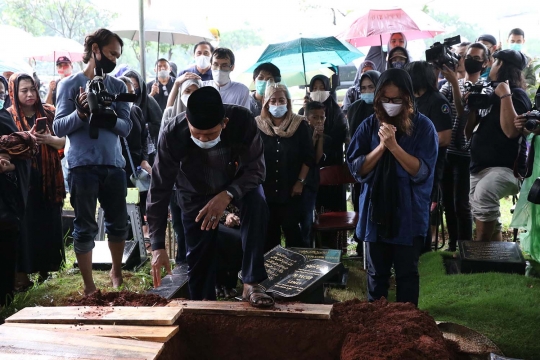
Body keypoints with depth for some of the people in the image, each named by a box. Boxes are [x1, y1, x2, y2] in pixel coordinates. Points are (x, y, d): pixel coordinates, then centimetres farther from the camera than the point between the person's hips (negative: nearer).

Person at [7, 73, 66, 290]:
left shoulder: (48, 113, 7)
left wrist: (47, 138, -16)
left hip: (48, 178, 2)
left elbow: (62, 142, 4)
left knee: (49, 225, 4)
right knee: (25, 226, -5)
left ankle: (46, 269, 14)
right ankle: (22, 273, 1)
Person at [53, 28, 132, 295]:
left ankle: (116, 272, 35)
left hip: (114, 164, 4)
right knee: (85, 227, 1)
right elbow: (58, 127, -5)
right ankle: (89, 286, 10)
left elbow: (126, 127, 1)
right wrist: (80, 113, -22)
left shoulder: (118, 86, 10)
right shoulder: (70, 85, 1)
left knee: (118, 223, 13)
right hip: (83, 166, -4)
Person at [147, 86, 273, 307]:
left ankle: (251, 284, -24)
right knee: (198, 256, -2)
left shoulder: (242, 120, -33)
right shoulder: (172, 134, -33)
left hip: (237, 183, 0)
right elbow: (159, 190, -27)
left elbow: (256, 169, -24)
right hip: (196, 192, 0)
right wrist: (158, 246, -29)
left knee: (256, 203, -31)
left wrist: (227, 195, -42)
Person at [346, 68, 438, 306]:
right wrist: (381, 147, -19)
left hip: (408, 214, -2)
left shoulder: (423, 126, -7)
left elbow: (421, 171, -15)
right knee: (376, 273, 14)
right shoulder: (369, 126, 0)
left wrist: (393, 145, -24)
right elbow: (356, 167, -5)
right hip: (375, 211, 2)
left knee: (407, 273, 10)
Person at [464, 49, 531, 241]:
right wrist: (472, 105, 2)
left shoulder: (517, 95, -8)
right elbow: (469, 132, 16)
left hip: (503, 167, -9)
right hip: (479, 167, 9)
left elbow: (511, 131, -25)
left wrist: (505, 96, -22)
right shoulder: (490, 94, 14)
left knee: (483, 195, -39)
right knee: (489, 226, 17)